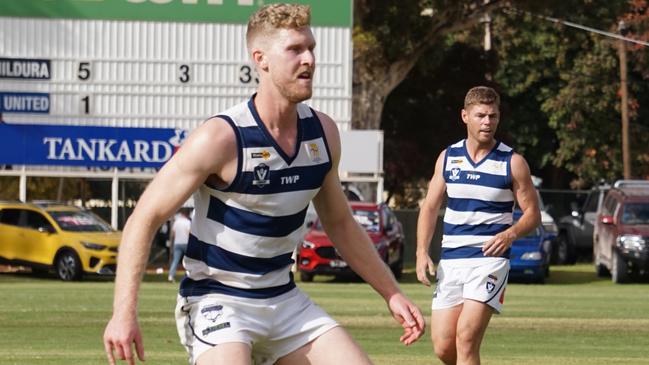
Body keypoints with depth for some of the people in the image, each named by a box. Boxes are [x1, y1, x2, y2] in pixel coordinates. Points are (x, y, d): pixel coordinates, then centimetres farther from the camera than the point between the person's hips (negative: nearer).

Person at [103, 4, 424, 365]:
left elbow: (340, 223, 17)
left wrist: (392, 293, 13)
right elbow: (144, 218, -15)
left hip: (285, 301, 7)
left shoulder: (323, 132, 1)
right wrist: (124, 312, -23)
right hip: (217, 301, -7)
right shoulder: (221, 138, -18)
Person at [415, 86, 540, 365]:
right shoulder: (448, 157, 10)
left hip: (490, 259, -4)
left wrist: (510, 234, -17)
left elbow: (532, 214, 3)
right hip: (450, 260, 4)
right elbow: (430, 207, 14)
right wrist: (422, 252, 1)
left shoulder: (513, 162, 0)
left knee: (466, 336, -18)